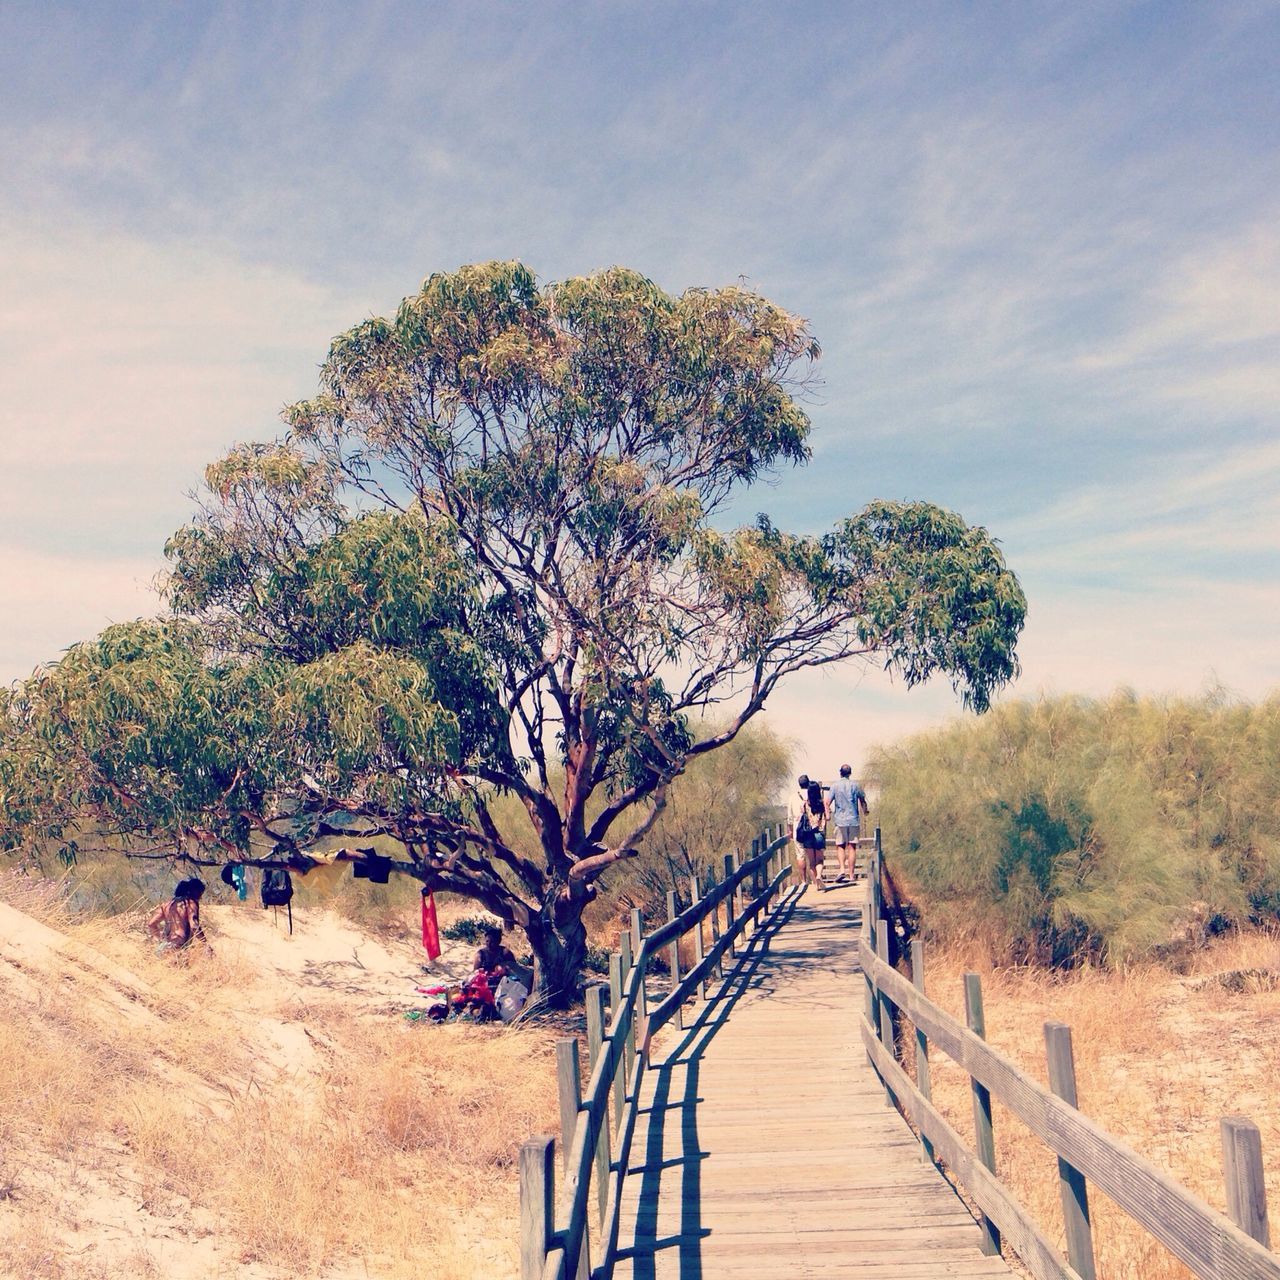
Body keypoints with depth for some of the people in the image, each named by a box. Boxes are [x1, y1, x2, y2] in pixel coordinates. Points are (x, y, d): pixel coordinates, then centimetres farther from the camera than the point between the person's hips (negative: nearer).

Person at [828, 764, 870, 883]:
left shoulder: (835, 786, -1)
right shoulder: (855, 785, 2)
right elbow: (862, 800, 13)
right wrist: (865, 810, 30)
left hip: (840, 820, -1)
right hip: (854, 820, 1)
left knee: (840, 846, 8)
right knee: (852, 847, 3)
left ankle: (842, 869, -13)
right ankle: (851, 875, 2)